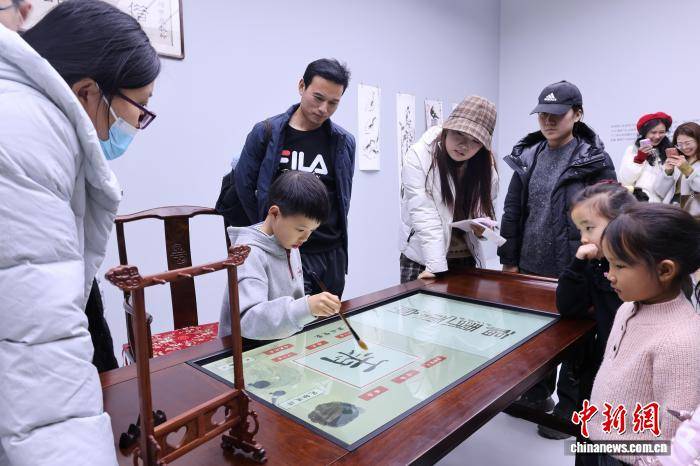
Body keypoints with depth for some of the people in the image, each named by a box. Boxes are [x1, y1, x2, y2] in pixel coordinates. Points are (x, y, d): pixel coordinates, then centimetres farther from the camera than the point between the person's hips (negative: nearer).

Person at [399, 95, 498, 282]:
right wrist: (436, 267, -28)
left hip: (467, 260, 4)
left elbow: (485, 208, 9)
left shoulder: (485, 166, -3)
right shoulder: (418, 157, -16)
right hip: (422, 260, -3)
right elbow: (425, 217, -22)